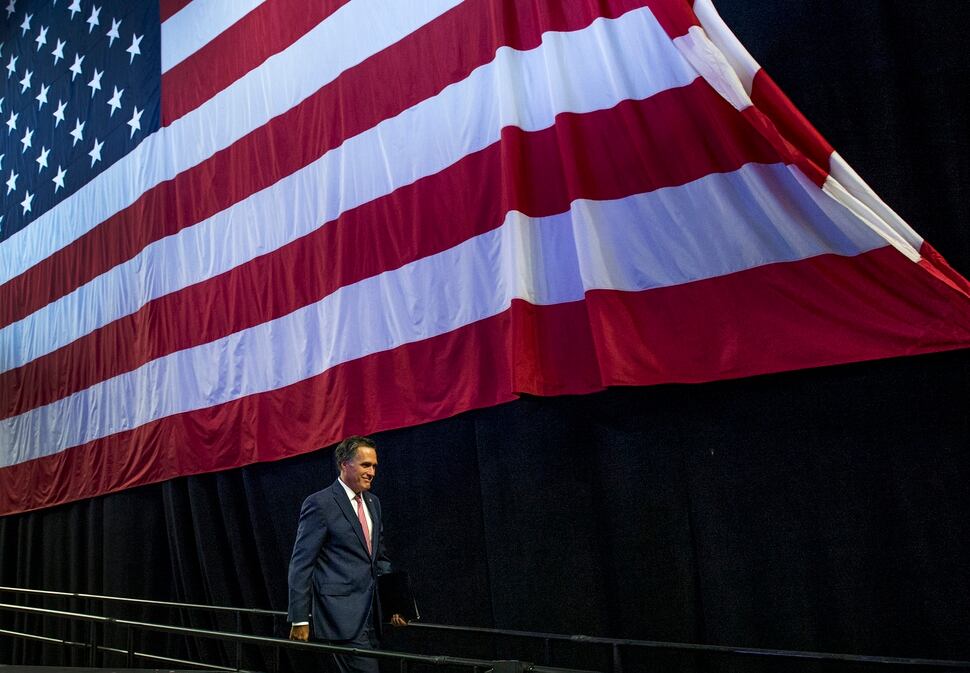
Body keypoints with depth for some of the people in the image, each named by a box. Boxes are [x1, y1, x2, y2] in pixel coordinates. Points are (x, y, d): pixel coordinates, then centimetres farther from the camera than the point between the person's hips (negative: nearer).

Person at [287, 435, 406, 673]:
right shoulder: (319, 504, -10)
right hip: (342, 615, -8)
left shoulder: (373, 502, 14)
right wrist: (300, 619, -10)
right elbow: (301, 564, -10)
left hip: (370, 615, 8)